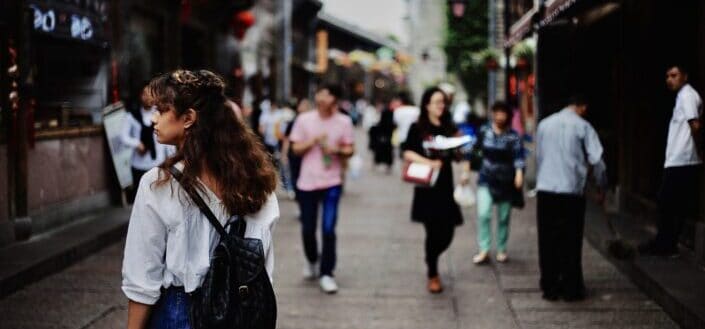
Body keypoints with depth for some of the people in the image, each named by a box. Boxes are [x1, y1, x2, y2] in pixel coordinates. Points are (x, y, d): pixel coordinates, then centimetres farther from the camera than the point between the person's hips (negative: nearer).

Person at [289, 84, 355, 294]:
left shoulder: (344, 122, -1)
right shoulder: (304, 119, 0)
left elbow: (350, 150, 5)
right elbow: (296, 148, 2)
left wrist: (338, 150, -15)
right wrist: (313, 140, -14)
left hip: (332, 183, -1)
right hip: (307, 182, 1)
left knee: (328, 230, -7)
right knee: (307, 229, 9)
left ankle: (326, 274, 3)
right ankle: (311, 261, 37)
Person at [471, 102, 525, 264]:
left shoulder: (513, 136, -7)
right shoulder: (484, 132, 2)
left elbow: (519, 156, -18)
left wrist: (519, 174, -34)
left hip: (506, 182, -1)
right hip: (486, 180, 1)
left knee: (504, 218, 9)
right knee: (483, 214, -12)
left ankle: (502, 250, 24)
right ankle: (484, 250, -7)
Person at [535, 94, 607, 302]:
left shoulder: (545, 124, 11)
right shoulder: (582, 126, -1)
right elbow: (596, 159, -4)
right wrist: (601, 187, 7)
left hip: (545, 189, 3)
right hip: (571, 190, -3)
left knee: (548, 241, 8)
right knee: (571, 242, 3)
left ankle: (549, 288, 10)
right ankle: (571, 289, 6)